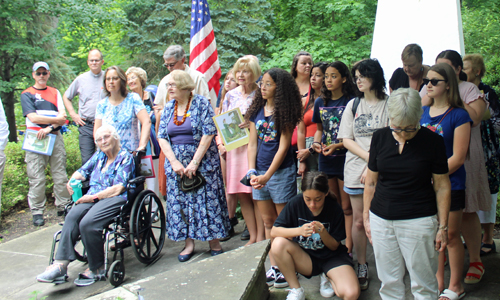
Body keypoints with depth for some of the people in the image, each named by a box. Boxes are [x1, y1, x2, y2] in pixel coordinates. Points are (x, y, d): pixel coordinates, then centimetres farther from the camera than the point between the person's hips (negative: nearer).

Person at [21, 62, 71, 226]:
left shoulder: (55, 92, 16)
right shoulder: (27, 94, 7)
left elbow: (63, 118, 5)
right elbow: (33, 117, -7)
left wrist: (49, 128, -11)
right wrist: (56, 119, -4)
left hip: (55, 137, 3)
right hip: (35, 138, -3)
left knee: (61, 175, 3)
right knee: (37, 178, -5)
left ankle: (63, 207, 11)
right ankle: (37, 212, 2)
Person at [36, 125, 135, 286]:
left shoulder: (125, 157, 1)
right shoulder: (98, 156, 23)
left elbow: (118, 188, -9)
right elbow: (82, 171, 25)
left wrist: (94, 197, -14)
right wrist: (72, 181, 1)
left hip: (115, 199, -6)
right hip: (92, 197, 6)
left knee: (87, 223, -32)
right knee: (72, 216, -26)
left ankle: (97, 269, -16)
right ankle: (60, 264, -33)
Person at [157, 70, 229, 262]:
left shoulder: (201, 103, -5)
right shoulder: (168, 108, 9)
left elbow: (208, 133, -12)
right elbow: (162, 137, 5)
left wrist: (194, 162, -16)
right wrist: (174, 162, -9)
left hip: (203, 161, -5)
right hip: (176, 162, 5)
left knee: (207, 200, -2)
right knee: (179, 202, 4)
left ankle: (214, 242, 10)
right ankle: (188, 243, 14)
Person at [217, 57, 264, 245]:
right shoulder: (231, 95, 14)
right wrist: (220, 143, 3)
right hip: (234, 149, 5)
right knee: (241, 194, 5)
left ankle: (260, 236, 8)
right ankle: (252, 236, 16)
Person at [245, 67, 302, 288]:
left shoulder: (285, 111, -7)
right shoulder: (256, 111, 8)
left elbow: (283, 146, -11)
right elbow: (252, 144, 8)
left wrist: (267, 175, -15)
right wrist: (251, 171, -4)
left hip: (281, 171, -6)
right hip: (259, 172, 6)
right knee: (268, 222, 12)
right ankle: (274, 266, 22)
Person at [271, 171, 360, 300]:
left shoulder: (335, 209, -15)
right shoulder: (296, 203, -14)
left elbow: (334, 246, -7)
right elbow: (274, 231, -16)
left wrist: (322, 232, -29)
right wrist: (299, 231, -32)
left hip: (331, 257, -1)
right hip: (304, 257, 1)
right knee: (278, 244, -29)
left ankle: (328, 278, 8)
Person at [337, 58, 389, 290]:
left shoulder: (389, 104, 0)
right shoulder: (353, 105, 11)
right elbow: (346, 139, 6)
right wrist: (368, 156, -9)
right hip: (356, 169, 3)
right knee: (359, 220, 5)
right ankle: (362, 267, 17)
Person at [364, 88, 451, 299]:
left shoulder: (432, 141, -6)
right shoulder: (380, 137, 2)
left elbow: (442, 187, -1)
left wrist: (442, 226, -2)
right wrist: (366, 216, 10)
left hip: (419, 221, -3)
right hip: (381, 220, 3)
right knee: (388, 282, 12)